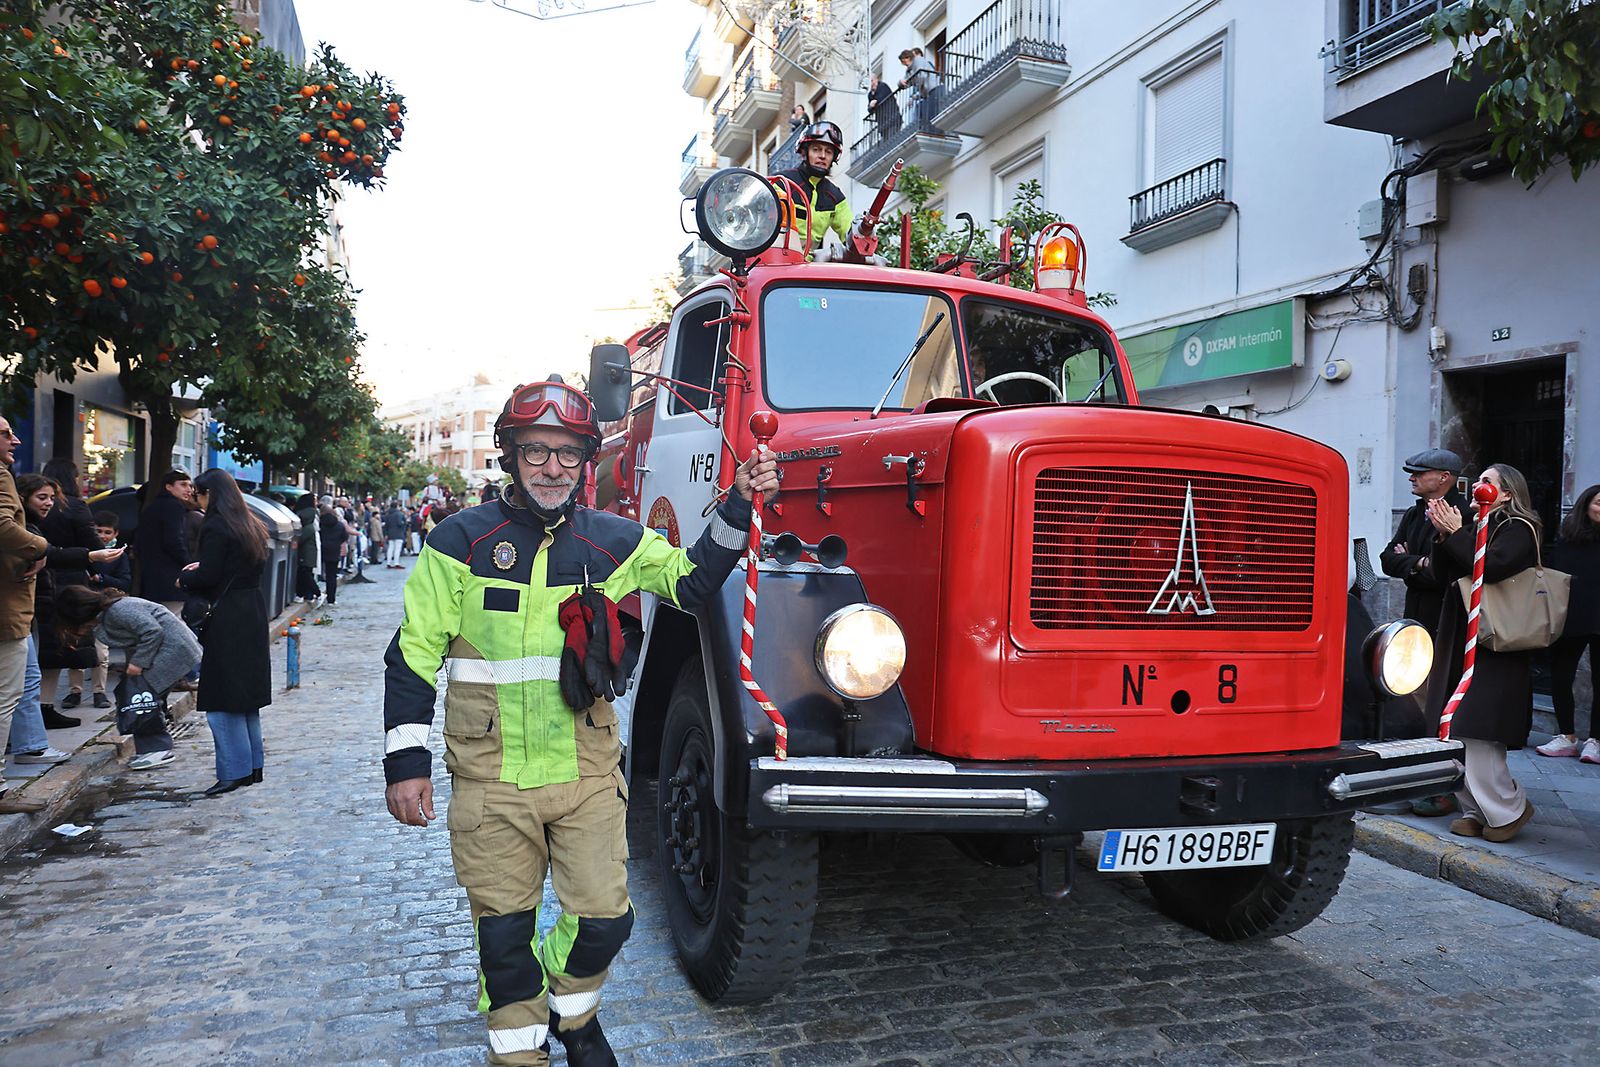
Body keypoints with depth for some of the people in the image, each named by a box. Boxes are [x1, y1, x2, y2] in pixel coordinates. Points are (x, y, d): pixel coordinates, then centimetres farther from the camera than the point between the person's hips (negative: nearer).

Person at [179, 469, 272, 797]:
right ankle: (253, 766, 21)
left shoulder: (215, 528, -13)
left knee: (223, 700, -2)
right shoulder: (252, 527, 12)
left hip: (226, 619, -9)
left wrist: (184, 577, 5)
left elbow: (207, 577, -16)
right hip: (253, 613, 9)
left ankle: (233, 771, 1)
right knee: (247, 693, 15)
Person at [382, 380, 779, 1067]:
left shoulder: (613, 541, 4)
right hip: (492, 780, -2)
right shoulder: (462, 540, -3)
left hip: (588, 774, 2)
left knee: (603, 918, 5)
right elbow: (414, 653, -1)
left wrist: (737, 506, 2)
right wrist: (406, 762, -5)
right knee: (505, 931, 8)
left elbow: (692, 582, 14)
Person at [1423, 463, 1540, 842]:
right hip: (1460, 642, 8)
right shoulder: (1477, 527, 17)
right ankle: (1475, 810, 15)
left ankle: (1508, 808, 7)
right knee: (1455, 734, 6)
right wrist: (1444, 535, -2)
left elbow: (1492, 567, -21)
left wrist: (1456, 533, -15)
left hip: (1495, 649, -8)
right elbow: (1443, 572, 11)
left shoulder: (1519, 528, -5)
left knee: (1475, 733, -10)